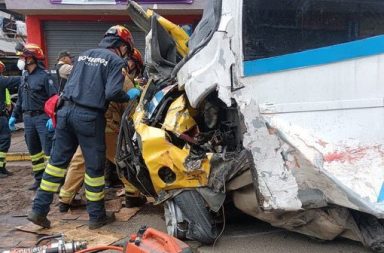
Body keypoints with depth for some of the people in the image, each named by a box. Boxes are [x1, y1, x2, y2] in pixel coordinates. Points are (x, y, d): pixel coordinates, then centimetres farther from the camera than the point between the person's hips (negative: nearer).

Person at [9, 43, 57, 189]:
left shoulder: (44, 75, -12)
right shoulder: (24, 76, 12)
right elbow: (20, 98, 19)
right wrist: (14, 115, 16)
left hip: (43, 118, -8)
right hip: (28, 118, 8)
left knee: (49, 150, -5)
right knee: (34, 150, 14)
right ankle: (39, 179, 26)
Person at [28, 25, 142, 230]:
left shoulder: (84, 54, 19)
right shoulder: (116, 61, -3)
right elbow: (112, 93, -14)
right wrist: (129, 96, 3)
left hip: (66, 110, 7)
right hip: (89, 116, -6)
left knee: (57, 160, 13)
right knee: (95, 166, 4)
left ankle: (39, 209, 16)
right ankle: (96, 216, 16)